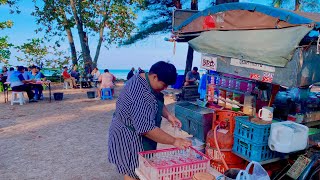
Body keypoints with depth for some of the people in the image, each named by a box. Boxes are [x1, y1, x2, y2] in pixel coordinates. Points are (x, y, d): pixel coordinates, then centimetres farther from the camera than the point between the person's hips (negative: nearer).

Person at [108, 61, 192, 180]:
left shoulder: (144, 79, -2)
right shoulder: (140, 93, -33)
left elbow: (157, 101, 13)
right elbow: (146, 128, -35)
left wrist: (168, 115, -3)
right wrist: (174, 141, -29)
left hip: (136, 132, 9)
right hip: (129, 137, -9)